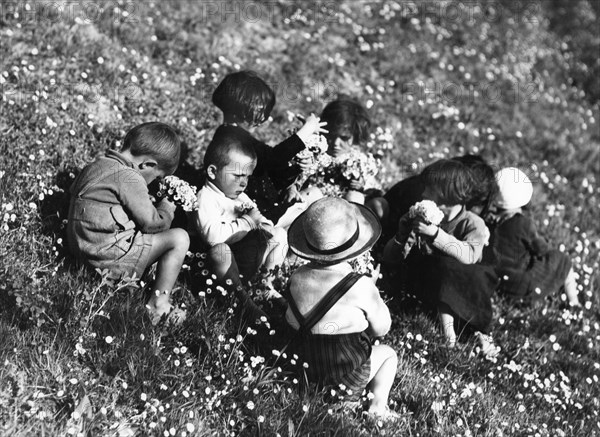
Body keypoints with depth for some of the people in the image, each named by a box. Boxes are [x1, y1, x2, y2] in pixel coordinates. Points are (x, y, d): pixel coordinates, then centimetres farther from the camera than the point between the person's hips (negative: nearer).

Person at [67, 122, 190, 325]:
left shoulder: (96, 166, 10)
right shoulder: (130, 178, -18)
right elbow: (152, 223, -14)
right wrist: (167, 207, 10)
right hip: (107, 255, -10)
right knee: (179, 238, -8)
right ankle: (157, 306, -5)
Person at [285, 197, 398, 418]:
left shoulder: (297, 278, -12)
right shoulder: (361, 286, -25)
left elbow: (293, 321, 3)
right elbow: (381, 328, -10)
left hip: (303, 372, 4)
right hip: (345, 381, -4)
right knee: (388, 353, 23)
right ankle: (378, 407, 13)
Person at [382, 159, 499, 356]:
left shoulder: (473, 224, -7)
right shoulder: (420, 218, 1)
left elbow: (469, 255, -29)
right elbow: (389, 259, 1)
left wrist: (436, 234, -35)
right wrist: (400, 237, -18)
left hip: (461, 286, -2)